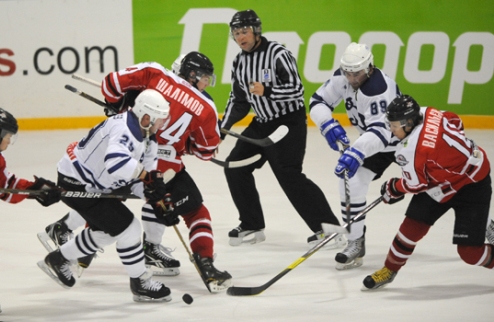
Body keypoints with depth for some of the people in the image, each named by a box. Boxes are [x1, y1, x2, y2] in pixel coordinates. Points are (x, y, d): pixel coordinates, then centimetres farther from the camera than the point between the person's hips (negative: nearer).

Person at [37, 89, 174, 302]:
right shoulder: (123, 129, -28)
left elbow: (135, 177, 7)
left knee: (105, 231, 24)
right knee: (127, 227, -10)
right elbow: (116, 162, -46)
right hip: (75, 185, -11)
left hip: (94, 184, 11)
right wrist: (148, 176, -39)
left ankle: (58, 260, 40)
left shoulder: (146, 139, 5)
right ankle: (140, 284, 4)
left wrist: (156, 199, -10)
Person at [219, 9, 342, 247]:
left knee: (289, 175, -19)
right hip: (262, 123, 9)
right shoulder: (240, 62, 7)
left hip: (290, 121, -9)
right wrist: (221, 129, 11)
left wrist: (266, 91, -35)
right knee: (235, 166, 5)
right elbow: (238, 100, 16)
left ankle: (328, 227, -17)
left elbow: (296, 89, -23)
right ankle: (252, 226, 17)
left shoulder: (277, 54, -17)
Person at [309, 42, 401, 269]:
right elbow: (319, 100, -7)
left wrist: (357, 152, -64)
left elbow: (381, 130, -49)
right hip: (372, 137, 7)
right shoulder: (342, 78, -15)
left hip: (404, 137, -7)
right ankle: (355, 244, 9)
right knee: (350, 182, -2)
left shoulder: (381, 89, -39)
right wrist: (328, 125, -28)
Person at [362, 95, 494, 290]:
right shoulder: (426, 113, -12)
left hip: (472, 186, -9)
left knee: (469, 251, -8)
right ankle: (389, 270, 15)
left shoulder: (411, 149, -33)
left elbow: (415, 184, -19)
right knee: (412, 226, 1)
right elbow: (454, 121, 7)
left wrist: (392, 189, 0)